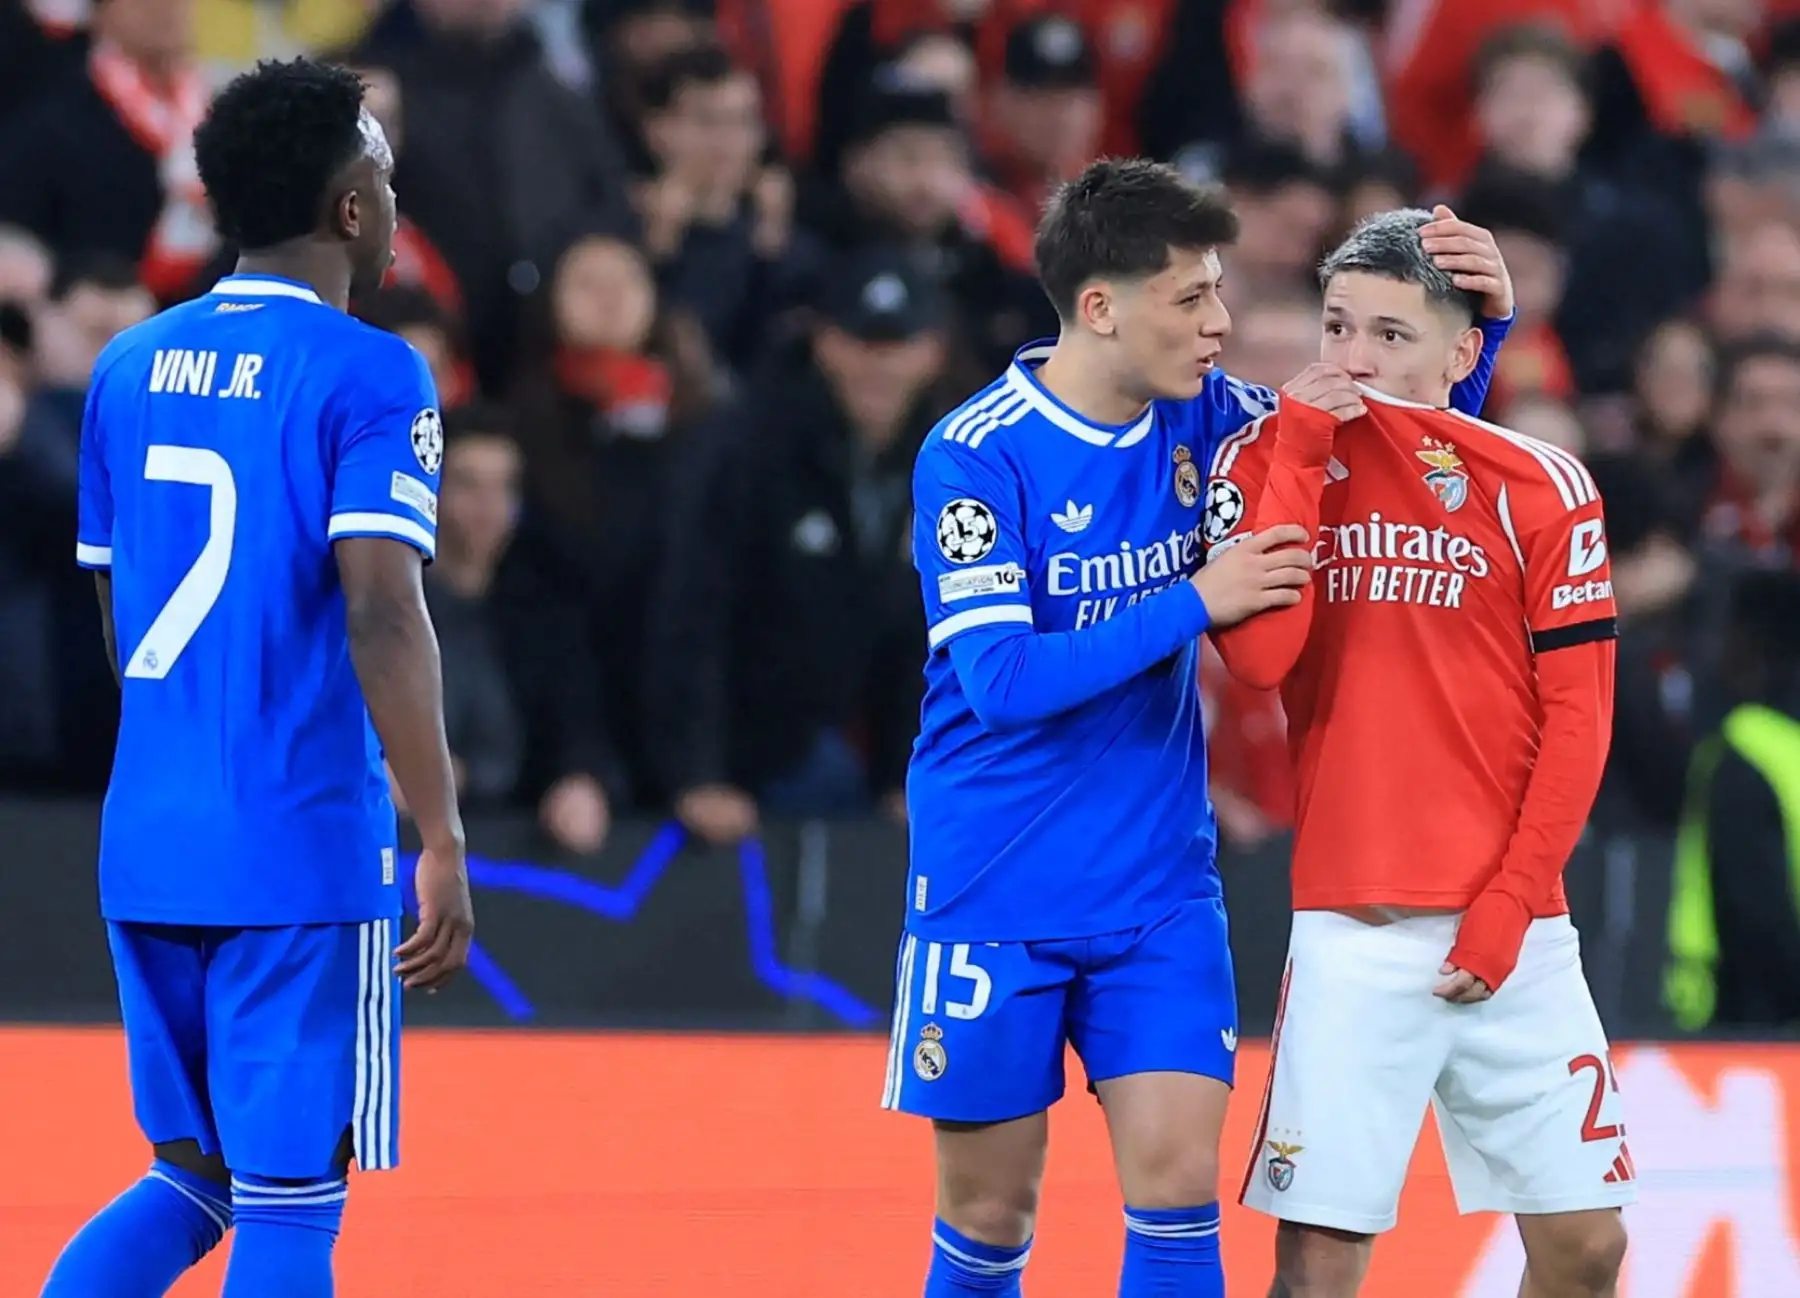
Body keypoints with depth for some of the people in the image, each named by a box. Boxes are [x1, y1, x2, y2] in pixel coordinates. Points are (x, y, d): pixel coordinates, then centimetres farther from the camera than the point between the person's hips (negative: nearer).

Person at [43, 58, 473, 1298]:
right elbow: (380, 610, -18)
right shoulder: (366, 376, -9)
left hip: (148, 850, 6)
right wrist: (445, 845, -16)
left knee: (194, 1180, 18)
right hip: (305, 852, -6)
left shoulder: (129, 367, 11)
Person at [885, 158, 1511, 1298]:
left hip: (1160, 893, 4)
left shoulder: (1204, 416, 1)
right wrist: (1195, 603, -23)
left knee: (1179, 1185, -8)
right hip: (995, 894, -4)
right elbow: (1003, 679, -22)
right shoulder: (976, 456, -14)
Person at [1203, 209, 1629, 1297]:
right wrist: (1299, 451, -11)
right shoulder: (1270, 460, 4)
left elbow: (1578, 719, 1)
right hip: (1350, 933, -1)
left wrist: (1507, 908, -6)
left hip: (1513, 935, 1)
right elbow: (1258, 656, -11)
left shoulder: (1539, 485, 1)